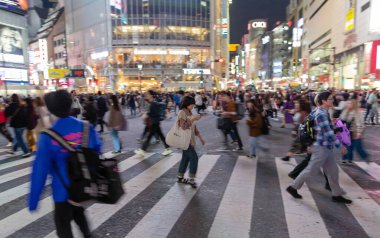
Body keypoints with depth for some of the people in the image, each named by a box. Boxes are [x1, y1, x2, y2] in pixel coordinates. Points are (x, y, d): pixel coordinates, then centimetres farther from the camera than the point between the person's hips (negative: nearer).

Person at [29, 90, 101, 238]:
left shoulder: (47, 136, -19)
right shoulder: (86, 127, -11)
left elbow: (40, 170, -16)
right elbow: (97, 151, 0)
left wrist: (33, 201, -5)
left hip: (64, 190, -3)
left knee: (63, 225, 18)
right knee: (78, 211, 31)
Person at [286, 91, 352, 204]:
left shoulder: (321, 111, 8)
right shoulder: (321, 114, -22)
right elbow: (328, 133, -24)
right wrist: (340, 146, -18)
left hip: (327, 147, 9)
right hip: (321, 147, -9)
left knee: (333, 171, 15)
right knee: (311, 170, 2)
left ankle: (337, 195, 27)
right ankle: (293, 187, 15)